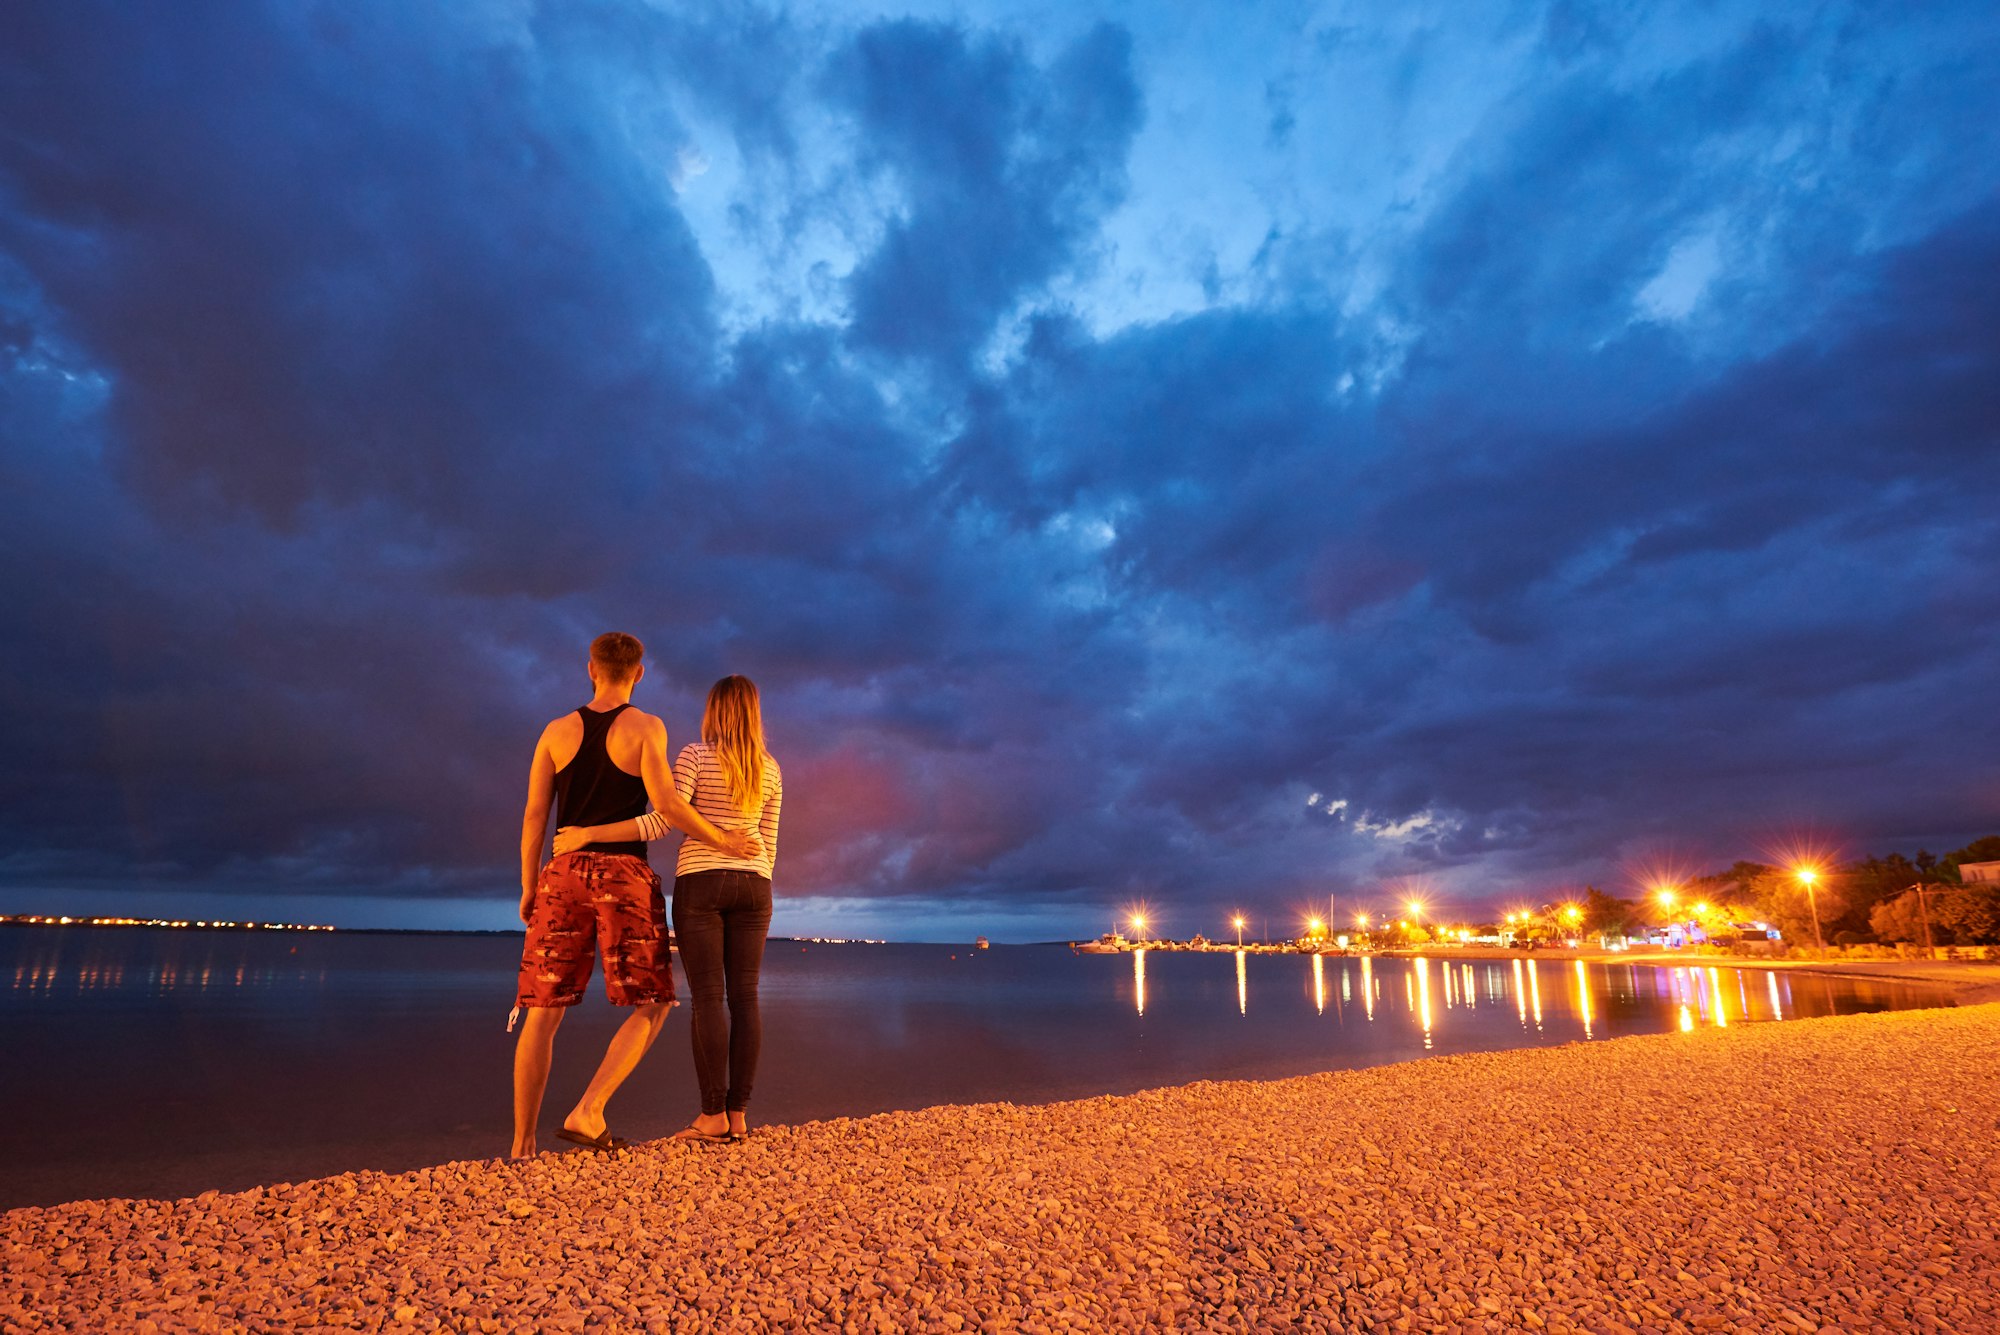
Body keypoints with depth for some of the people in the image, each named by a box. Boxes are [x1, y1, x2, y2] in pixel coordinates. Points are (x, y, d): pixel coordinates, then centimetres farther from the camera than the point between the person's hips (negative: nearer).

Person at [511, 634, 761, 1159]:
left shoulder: (557, 731, 10)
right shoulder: (646, 727, -2)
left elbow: (534, 815, 8)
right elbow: (665, 803, -13)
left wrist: (528, 887, 15)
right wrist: (723, 841, -2)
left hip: (564, 873, 4)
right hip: (623, 875, -4)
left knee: (543, 1011, 9)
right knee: (652, 1004, 7)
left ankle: (522, 1143, 11)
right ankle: (587, 1112, -6)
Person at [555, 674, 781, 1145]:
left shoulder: (695, 756, -5)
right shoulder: (770, 768, 9)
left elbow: (661, 823, -15)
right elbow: (768, 843, 9)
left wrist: (588, 834, -11)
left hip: (701, 882, -4)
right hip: (751, 886, 4)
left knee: (708, 997, -3)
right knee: (744, 997, 3)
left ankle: (713, 1116, -1)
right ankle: (738, 1115, 5)